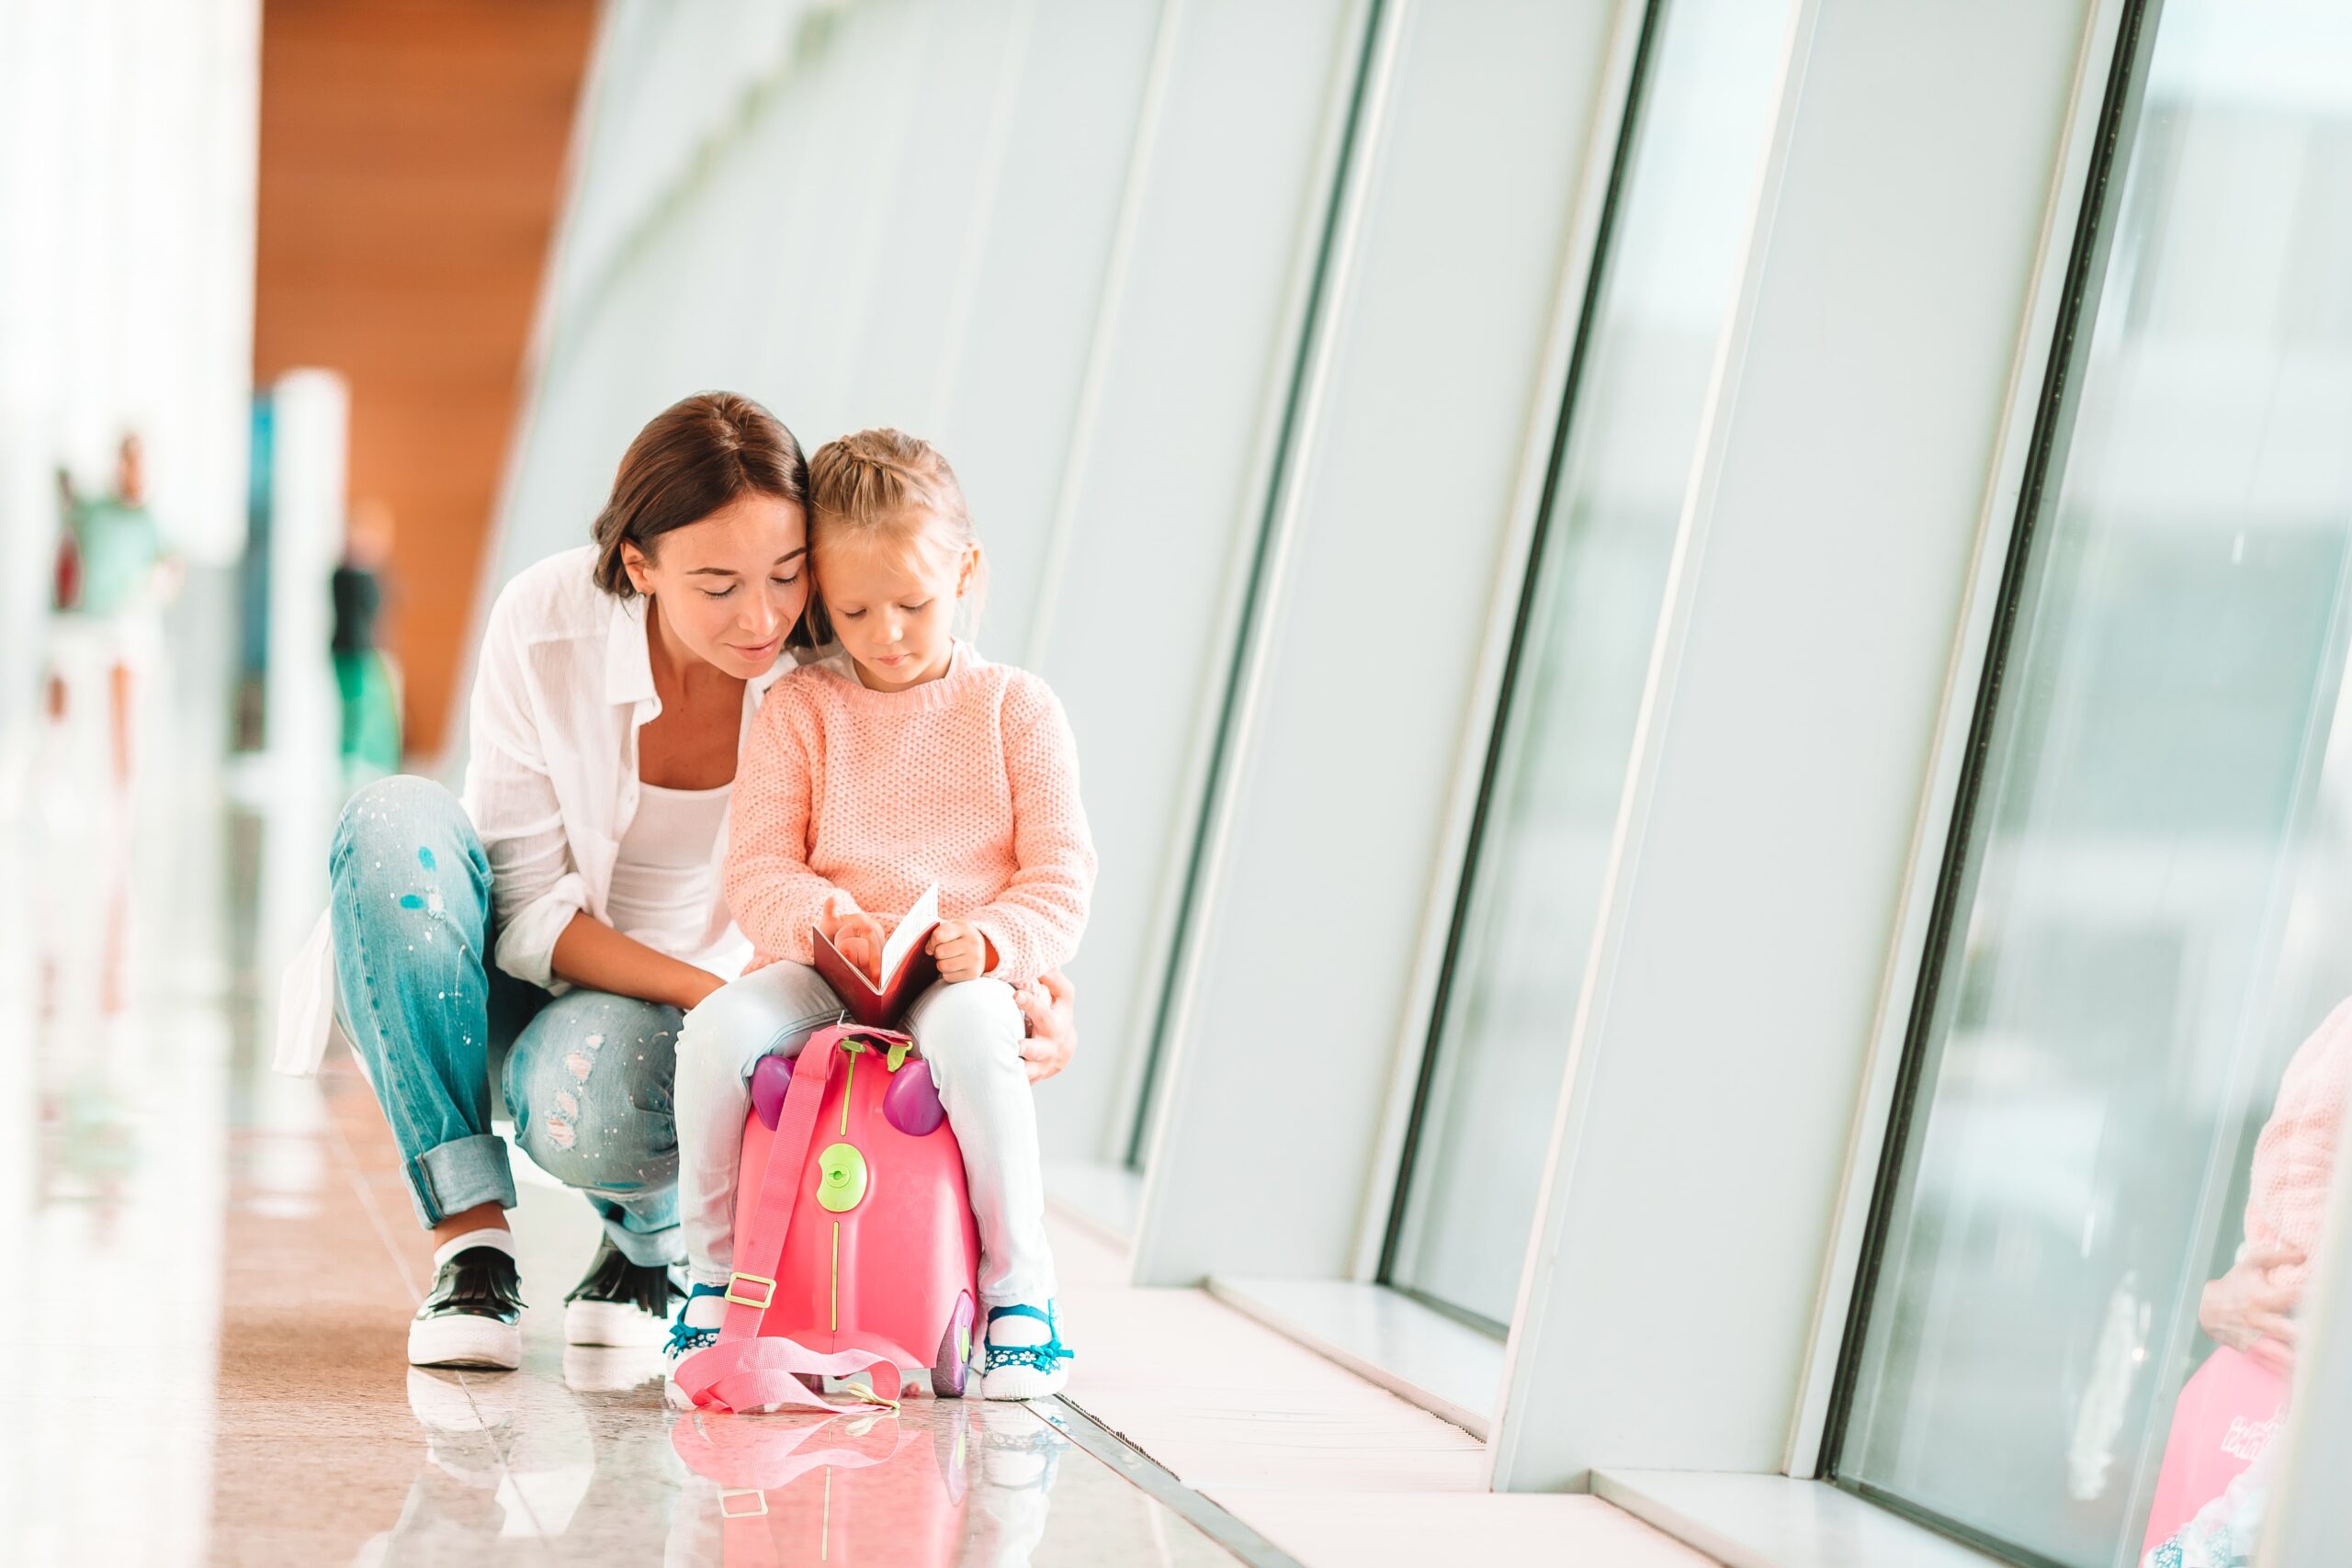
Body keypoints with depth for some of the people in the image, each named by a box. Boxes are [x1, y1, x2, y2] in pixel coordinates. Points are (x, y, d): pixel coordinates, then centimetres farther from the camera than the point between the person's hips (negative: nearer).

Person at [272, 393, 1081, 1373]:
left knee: (583, 1099, -36)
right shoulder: (545, 624, -21)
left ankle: (656, 1231, 3)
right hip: (520, 989, 1)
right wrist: (717, 995, -33)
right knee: (395, 821, -29)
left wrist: (1030, 992, -34)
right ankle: (470, 1242, -23)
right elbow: (530, 909, -18)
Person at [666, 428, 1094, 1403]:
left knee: (967, 1035, -38)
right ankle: (711, 1278, -9)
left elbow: (1061, 882, 3)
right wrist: (823, 918, -19)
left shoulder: (1017, 709, 8)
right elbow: (756, 871, 4)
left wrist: (990, 941, -19)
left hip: (964, 975, -2)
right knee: (718, 1034, -29)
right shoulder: (799, 710, 11)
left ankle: (1021, 1292, -21)